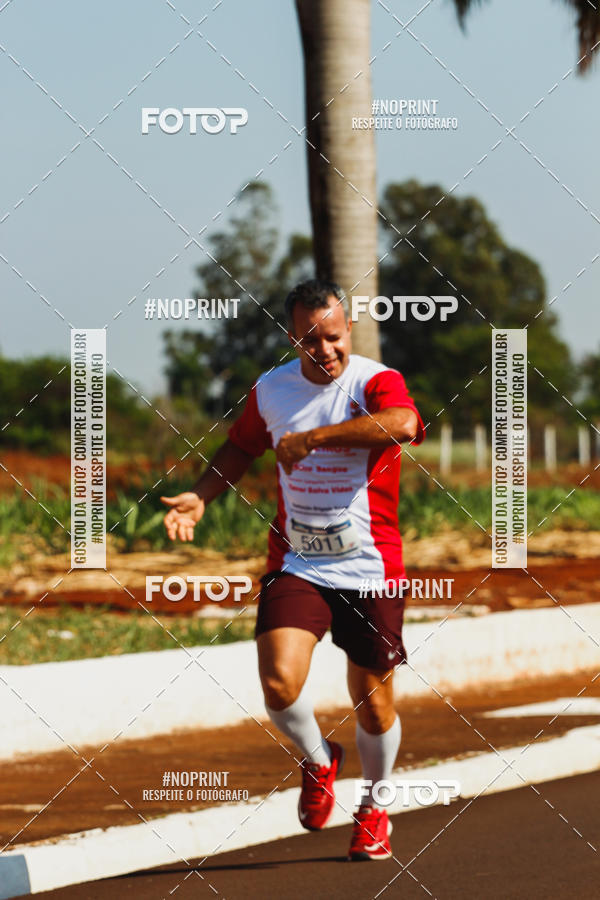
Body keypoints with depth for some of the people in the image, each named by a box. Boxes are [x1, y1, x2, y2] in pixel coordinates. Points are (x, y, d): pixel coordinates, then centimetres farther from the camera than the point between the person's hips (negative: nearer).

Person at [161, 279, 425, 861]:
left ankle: (375, 807, 34)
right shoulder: (271, 391, 4)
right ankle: (318, 761, 14)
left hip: (371, 570, -2)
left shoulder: (375, 382, -11)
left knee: (373, 702, 6)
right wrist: (200, 497, 8)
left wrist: (312, 437, -34)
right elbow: (242, 446, 24)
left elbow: (403, 423, -35)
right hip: (296, 566, 2)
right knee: (279, 682, -19)